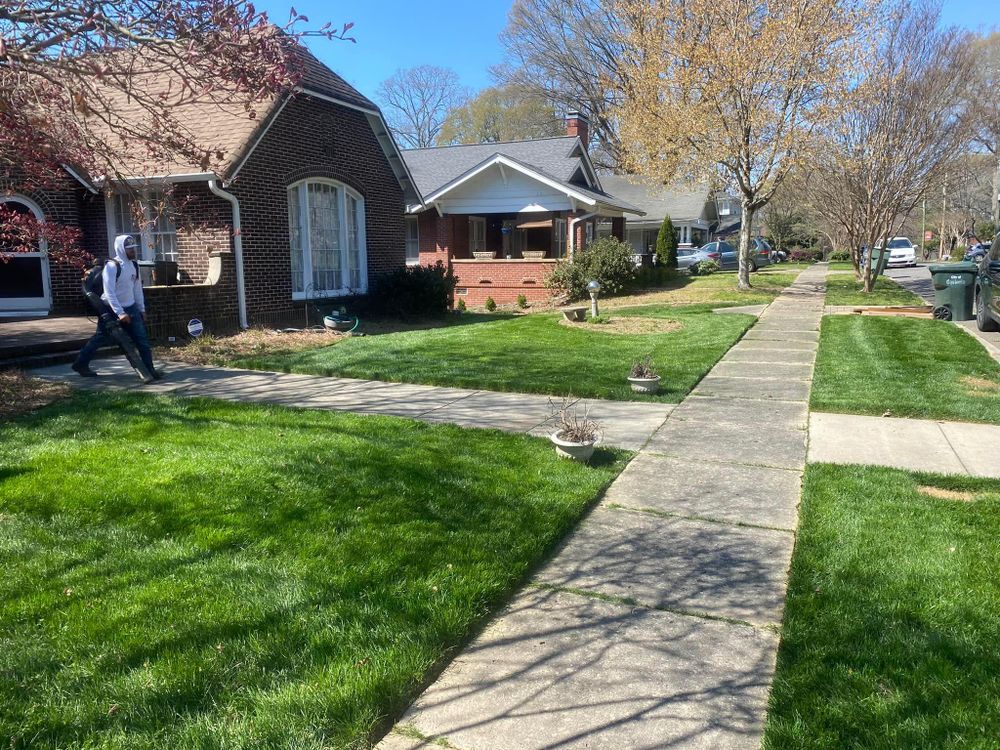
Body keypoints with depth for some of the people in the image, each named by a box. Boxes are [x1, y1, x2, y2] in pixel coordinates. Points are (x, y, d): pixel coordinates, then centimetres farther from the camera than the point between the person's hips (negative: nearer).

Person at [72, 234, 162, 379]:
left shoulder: (134, 265, 4)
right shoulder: (112, 266, -18)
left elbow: (137, 287, 13)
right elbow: (109, 292, -23)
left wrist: (141, 308, 13)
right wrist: (120, 313, -27)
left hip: (130, 308, 6)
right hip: (111, 310, -6)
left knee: (142, 339, -2)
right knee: (101, 338, 8)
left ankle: (149, 369, 3)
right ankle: (81, 364, 26)